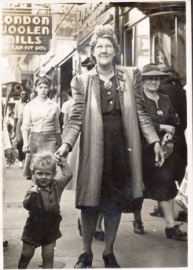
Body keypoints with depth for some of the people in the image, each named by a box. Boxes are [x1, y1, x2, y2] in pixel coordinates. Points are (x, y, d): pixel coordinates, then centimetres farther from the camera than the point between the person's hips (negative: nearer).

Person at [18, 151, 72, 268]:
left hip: (51, 229, 3)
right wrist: (31, 195, -47)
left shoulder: (56, 186, -4)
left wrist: (62, 161, 0)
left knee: (48, 256, 8)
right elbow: (27, 205, -29)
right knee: (26, 255, 10)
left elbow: (68, 174, 5)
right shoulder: (34, 189, -18)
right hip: (34, 228, -3)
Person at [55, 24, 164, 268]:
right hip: (94, 148, -1)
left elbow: (140, 112, 6)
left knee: (115, 202, 10)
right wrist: (66, 144, -17)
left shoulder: (131, 76, 5)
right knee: (90, 202, 5)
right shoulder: (82, 81, 0)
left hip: (122, 147, 2)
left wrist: (155, 141, -1)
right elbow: (76, 118, -2)